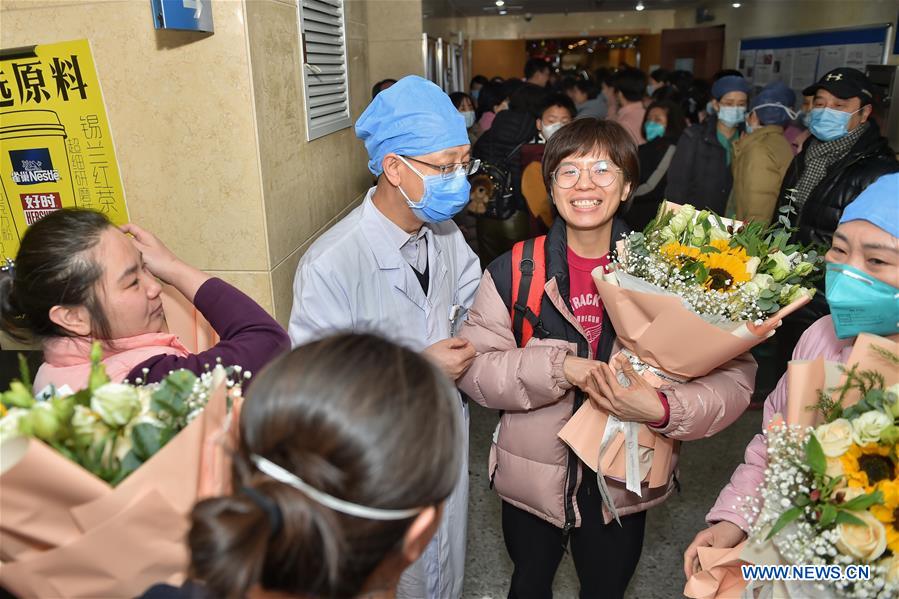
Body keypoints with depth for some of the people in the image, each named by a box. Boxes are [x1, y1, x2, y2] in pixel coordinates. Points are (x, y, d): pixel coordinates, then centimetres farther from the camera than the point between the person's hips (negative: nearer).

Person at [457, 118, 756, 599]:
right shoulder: (513, 271, -11)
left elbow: (733, 376, -13)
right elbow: (473, 368, -15)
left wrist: (661, 409, -31)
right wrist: (559, 367, -29)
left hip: (623, 488, 0)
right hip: (531, 481, 0)